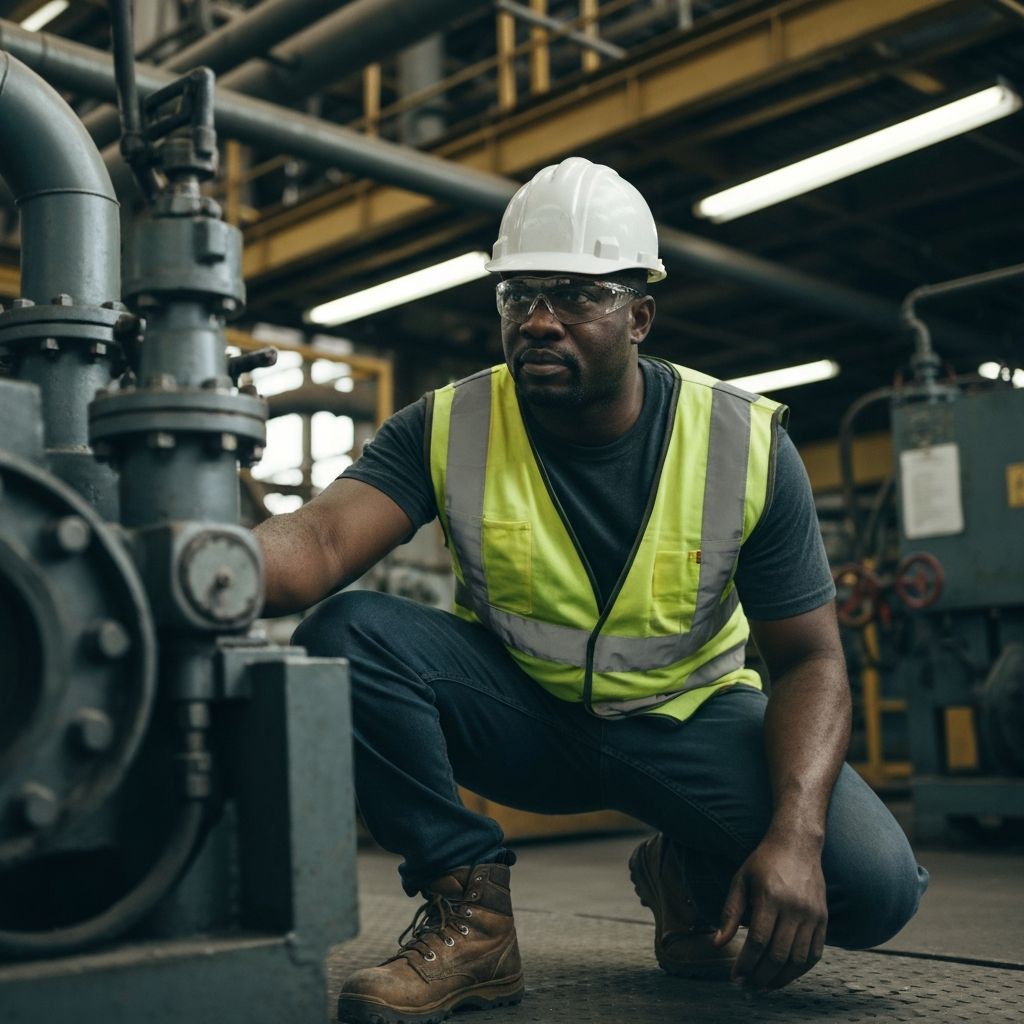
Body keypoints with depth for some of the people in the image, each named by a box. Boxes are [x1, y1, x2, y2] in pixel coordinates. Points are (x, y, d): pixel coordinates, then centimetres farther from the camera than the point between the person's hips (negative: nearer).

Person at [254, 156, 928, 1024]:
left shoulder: (747, 444, -13)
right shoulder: (447, 430, -12)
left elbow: (809, 661, -12)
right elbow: (321, 543, -29)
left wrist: (794, 834, -30)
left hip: (688, 719, 0)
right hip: (520, 714, 1)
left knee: (874, 884, -25)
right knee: (347, 634, -26)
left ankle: (692, 875, 11)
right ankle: (470, 918, -12)